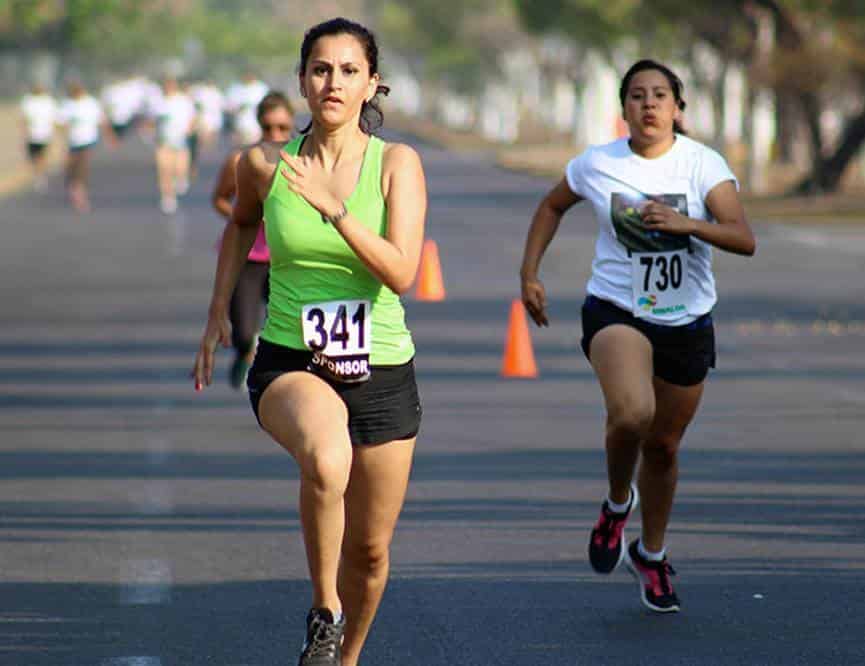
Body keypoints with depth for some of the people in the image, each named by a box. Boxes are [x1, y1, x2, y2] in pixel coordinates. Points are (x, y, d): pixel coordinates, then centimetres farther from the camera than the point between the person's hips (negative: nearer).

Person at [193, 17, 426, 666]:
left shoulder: (397, 163, -7)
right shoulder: (264, 164, -2)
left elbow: (402, 273, -19)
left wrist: (334, 207, -28)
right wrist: (219, 311, 16)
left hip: (381, 370, 1)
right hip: (289, 364, -1)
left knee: (369, 550, 10)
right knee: (326, 457, -37)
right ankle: (324, 612, -17)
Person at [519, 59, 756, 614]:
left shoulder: (703, 164, -8)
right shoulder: (597, 164, -3)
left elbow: (745, 240, -18)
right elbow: (552, 206, 17)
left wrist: (686, 223, -33)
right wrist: (529, 273, 9)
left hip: (687, 322, 1)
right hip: (617, 312, -1)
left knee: (664, 446, 12)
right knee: (633, 412, -30)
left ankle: (651, 553, 38)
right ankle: (618, 501, 2)